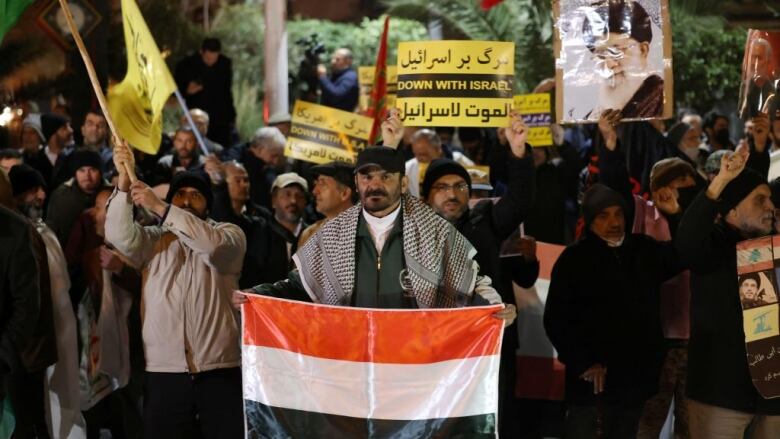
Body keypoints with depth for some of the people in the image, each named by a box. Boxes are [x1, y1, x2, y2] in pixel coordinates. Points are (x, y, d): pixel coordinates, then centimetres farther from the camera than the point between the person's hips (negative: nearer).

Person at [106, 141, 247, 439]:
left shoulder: (229, 234, 10)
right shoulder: (152, 240, 15)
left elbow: (213, 243, -14)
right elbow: (120, 236, -5)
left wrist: (160, 208, -17)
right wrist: (124, 182, -17)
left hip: (220, 369, -1)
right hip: (164, 371, 1)